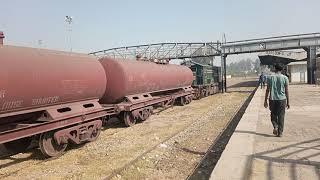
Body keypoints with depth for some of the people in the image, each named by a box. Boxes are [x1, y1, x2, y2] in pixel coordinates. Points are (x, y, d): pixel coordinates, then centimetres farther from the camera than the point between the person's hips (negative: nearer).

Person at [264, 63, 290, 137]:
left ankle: (275, 127, -4)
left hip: (272, 99, 0)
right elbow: (286, 90, -1)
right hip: (282, 99, 0)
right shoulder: (285, 78, -2)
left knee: (273, 115, 18)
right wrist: (288, 102, 6)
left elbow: (267, 90, -1)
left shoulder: (270, 77, -1)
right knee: (281, 116, 8)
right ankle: (280, 133, 11)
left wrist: (265, 100, 6)